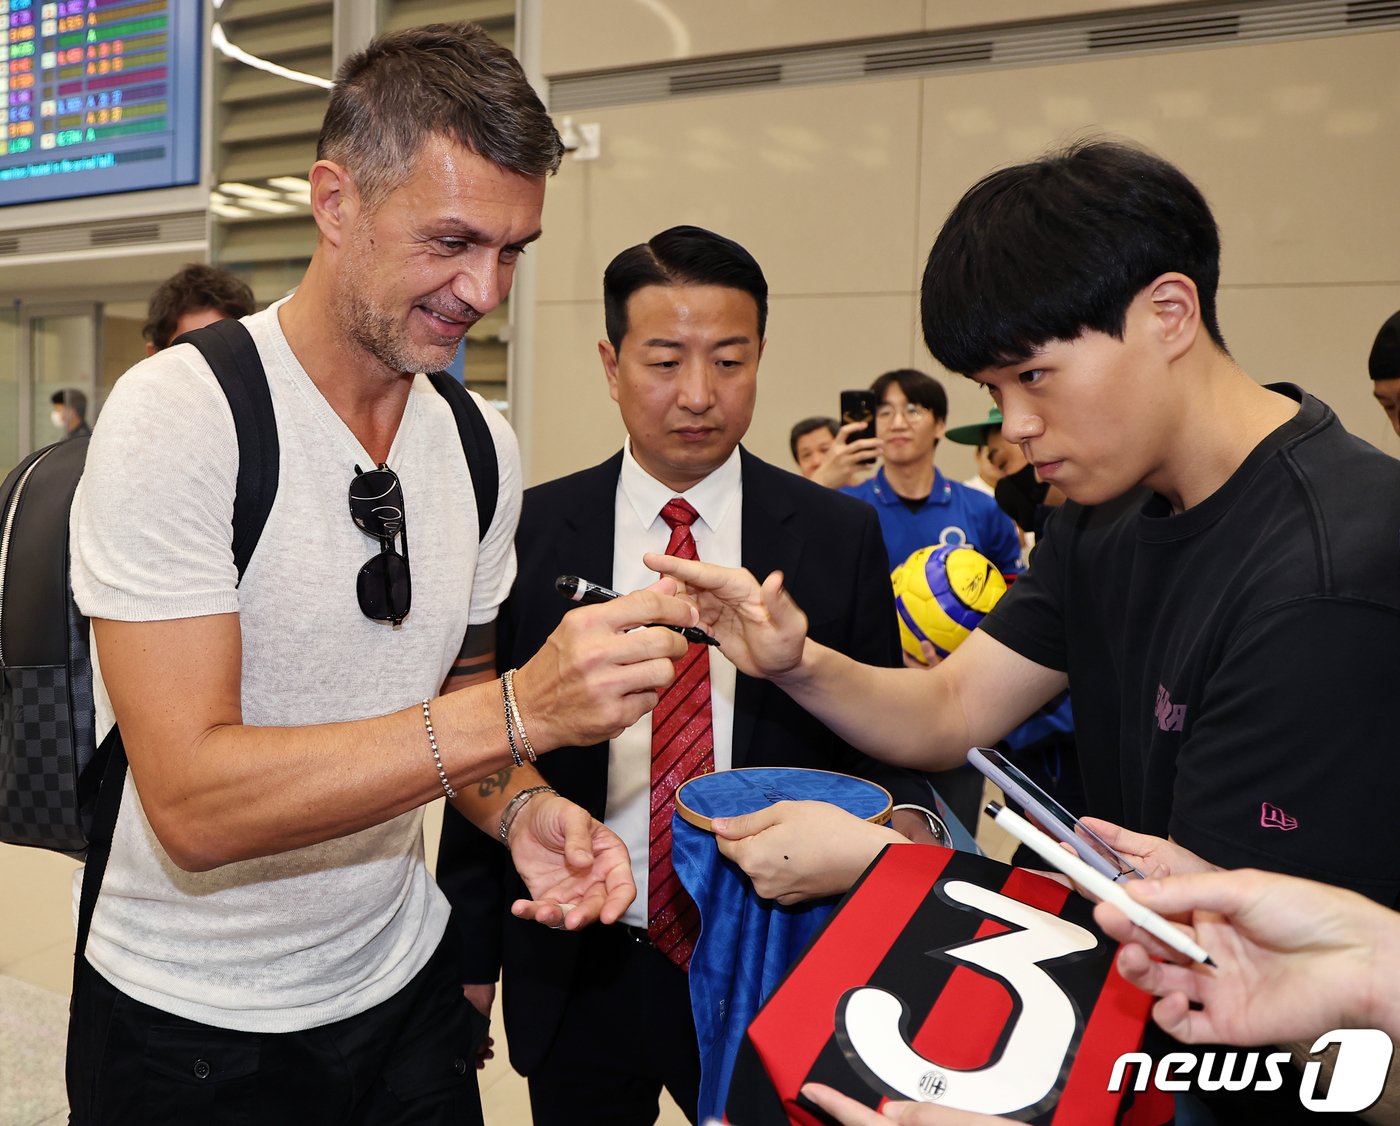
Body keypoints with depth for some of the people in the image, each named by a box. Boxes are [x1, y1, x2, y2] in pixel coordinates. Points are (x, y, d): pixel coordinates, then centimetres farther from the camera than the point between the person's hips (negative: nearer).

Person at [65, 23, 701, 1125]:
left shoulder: (484, 446, -2)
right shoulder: (177, 414, -21)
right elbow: (193, 803, -27)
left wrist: (517, 808, -13)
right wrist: (515, 711, -34)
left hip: (407, 985, 5)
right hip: (194, 1030, -5)